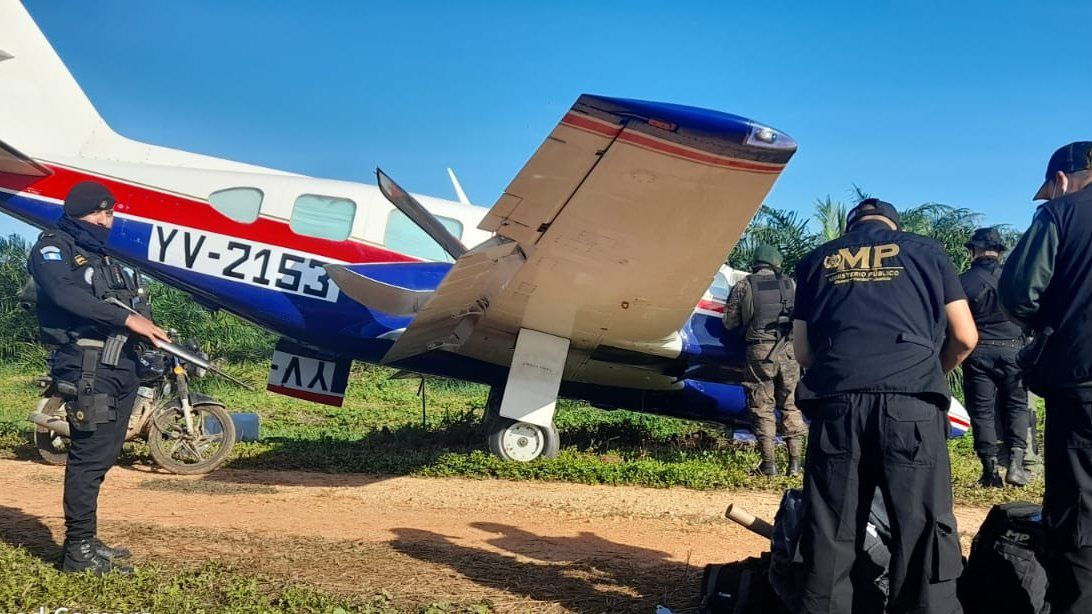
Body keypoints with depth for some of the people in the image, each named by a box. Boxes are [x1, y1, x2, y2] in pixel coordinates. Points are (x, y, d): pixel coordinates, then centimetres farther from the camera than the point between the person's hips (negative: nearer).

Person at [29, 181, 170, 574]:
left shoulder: (106, 256, 24)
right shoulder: (53, 248, -2)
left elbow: (131, 304, 16)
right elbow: (67, 295, -20)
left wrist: (151, 332, -4)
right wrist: (127, 319, -26)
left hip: (122, 368, 8)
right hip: (87, 368, -8)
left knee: (103, 456, 11)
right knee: (90, 456, -9)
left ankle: (85, 542, 20)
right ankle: (79, 551, -4)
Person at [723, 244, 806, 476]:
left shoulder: (743, 286, 4)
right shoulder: (790, 285, 10)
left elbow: (729, 322, 5)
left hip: (759, 351, -2)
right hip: (788, 350, 2)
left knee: (762, 407, 4)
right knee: (790, 406, 11)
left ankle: (769, 463, 1)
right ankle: (795, 461, 9)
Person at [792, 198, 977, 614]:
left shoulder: (817, 261, 22)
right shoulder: (926, 251, 19)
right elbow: (965, 337, 15)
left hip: (836, 401, 2)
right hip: (912, 401, -1)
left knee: (830, 537, 5)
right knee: (923, 534, 0)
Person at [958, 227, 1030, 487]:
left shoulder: (963, 281, -6)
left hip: (978, 353, -1)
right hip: (1011, 349, 1)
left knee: (981, 410, 5)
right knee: (1016, 405, 12)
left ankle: (990, 470, 3)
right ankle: (1015, 463, -2)